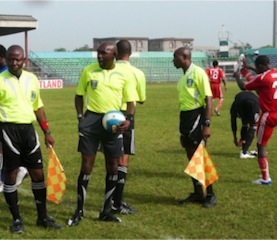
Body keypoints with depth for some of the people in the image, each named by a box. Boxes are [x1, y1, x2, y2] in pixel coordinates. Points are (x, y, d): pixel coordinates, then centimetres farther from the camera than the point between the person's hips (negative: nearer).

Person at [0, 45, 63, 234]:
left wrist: (47, 132, 15)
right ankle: (17, 219, 15)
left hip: (29, 129, 5)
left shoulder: (32, 79, 9)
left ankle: (43, 217, 20)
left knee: (38, 173, 7)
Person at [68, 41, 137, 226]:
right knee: (86, 165, -2)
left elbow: (130, 101, 3)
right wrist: (80, 115, -4)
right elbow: (79, 95, 10)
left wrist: (129, 119, -15)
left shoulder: (124, 75, 0)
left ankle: (106, 211, 21)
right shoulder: (88, 71, 1)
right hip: (91, 119, -1)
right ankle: (79, 211, 11)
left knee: (113, 167, 7)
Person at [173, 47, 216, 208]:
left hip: (196, 116, -8)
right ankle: (198, 194, 20)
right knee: (191, 156, 11)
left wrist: (207, 125, -21)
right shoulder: (184, 76, 14)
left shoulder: (198, 73, -11)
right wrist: (183, 131, 20)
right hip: (185, 116, 8)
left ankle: (210, 195, 6)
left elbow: (208, 99, -15)